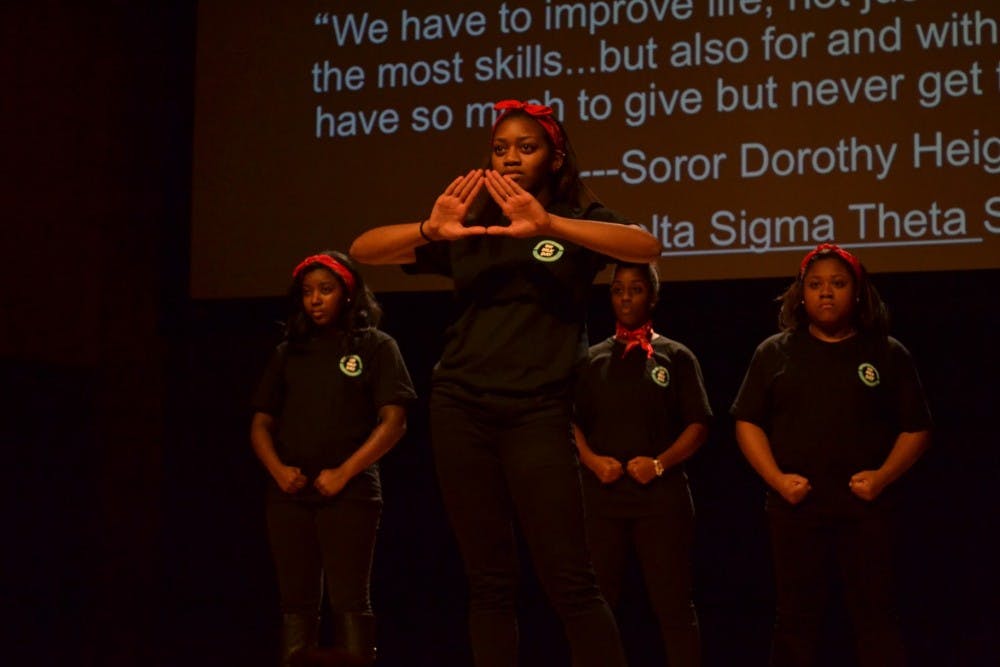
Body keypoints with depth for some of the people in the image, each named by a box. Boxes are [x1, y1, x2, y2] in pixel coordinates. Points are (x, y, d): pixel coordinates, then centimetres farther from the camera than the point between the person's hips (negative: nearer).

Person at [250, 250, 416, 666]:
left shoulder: (375, 346, 4)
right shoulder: (289, 352, 14)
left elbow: (393, 423, -5)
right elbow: (261, 423, 14)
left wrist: (344, 473, -14)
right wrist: (277, 469, -5)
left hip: (348, 492, -4)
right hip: (289, 494, 4)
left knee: (348, 602, -7)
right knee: (296, 604, 4)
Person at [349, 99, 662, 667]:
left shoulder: (575, 218, 4)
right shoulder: (471, 229, 12)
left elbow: (648, 247, -17)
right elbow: (363, 251, 4)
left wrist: (548, 225, -30)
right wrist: (430, 231, -17)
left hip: (538, 411, -3)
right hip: (461, 410, 3)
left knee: (570, 581, -9)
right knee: (490, 582, 5)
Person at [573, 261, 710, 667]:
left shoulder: (675, 356, 5)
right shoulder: (593, 359, 12)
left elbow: (698, 425, 1)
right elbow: (572, 421, 10)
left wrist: (660, 463, -13)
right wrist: (591, 459, -8)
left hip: (661, 495, -2)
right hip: (601, 495, 2)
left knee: (674, 607, -2)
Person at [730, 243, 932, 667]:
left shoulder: (887, 353, 5)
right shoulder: (774, 353, 8)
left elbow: (916, 429, 6)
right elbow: (748, 423, 7)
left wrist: (884, 476, -10)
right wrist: (776, 478, -7)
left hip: (864, 507, -1)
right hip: (795, 507, 1)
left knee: (874, 616, 1)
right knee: (796, 619, 6)